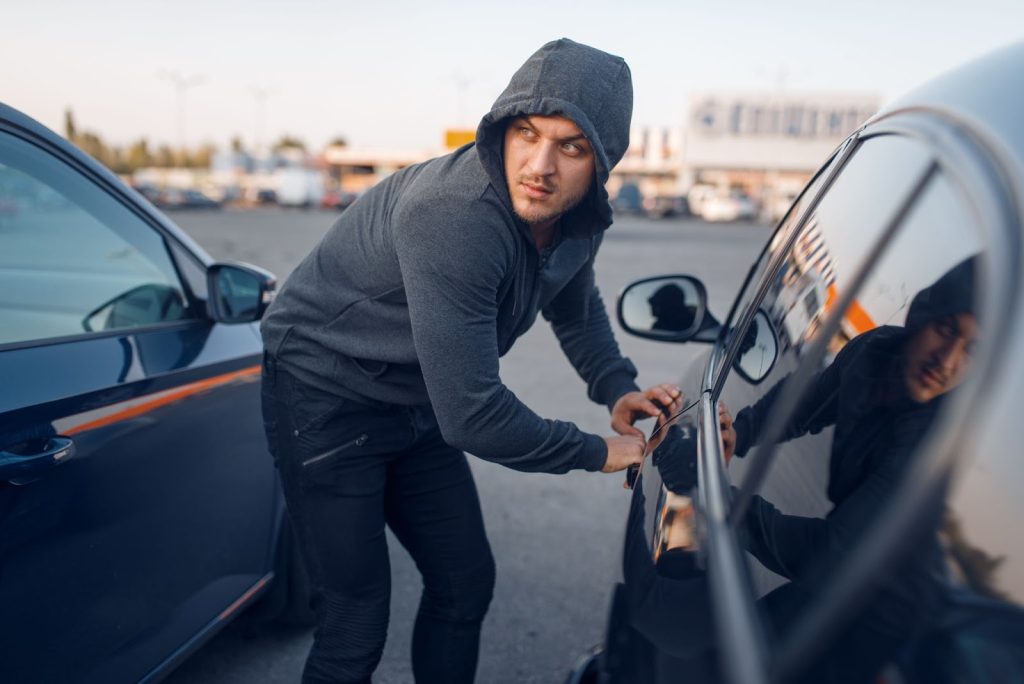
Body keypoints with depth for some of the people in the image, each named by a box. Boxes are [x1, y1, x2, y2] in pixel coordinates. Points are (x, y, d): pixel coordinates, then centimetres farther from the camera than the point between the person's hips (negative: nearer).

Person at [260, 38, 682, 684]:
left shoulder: (576, 216, -9)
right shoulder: (453, 217, -35)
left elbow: (577, 304, 15)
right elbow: (472, 415, -33)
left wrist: (616, 387, -2)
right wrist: (596, 452, -19)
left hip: (417, 405, 8)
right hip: (325, 396, -7)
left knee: (467, 582, 15)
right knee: (356, 626, -4)